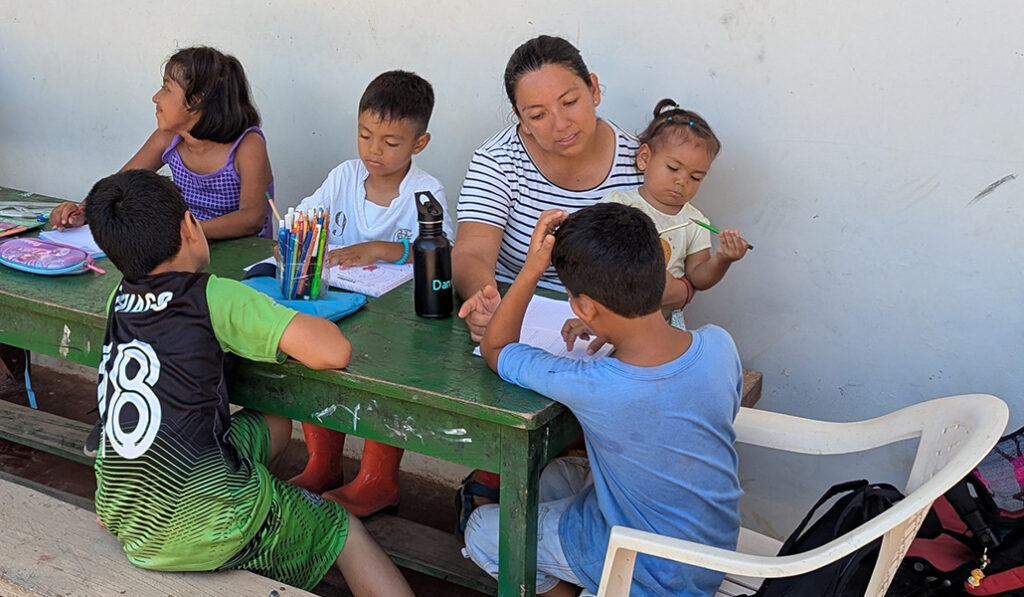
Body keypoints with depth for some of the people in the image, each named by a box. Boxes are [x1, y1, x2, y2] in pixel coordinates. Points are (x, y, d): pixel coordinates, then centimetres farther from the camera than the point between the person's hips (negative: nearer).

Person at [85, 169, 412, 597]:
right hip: (202, 532, -6)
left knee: (273, 425, 26)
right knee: (340, 529, 17)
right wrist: (310, 322, 2)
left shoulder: (120, 299, 6)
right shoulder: (214, 297, -12)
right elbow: (333, 354, -19)